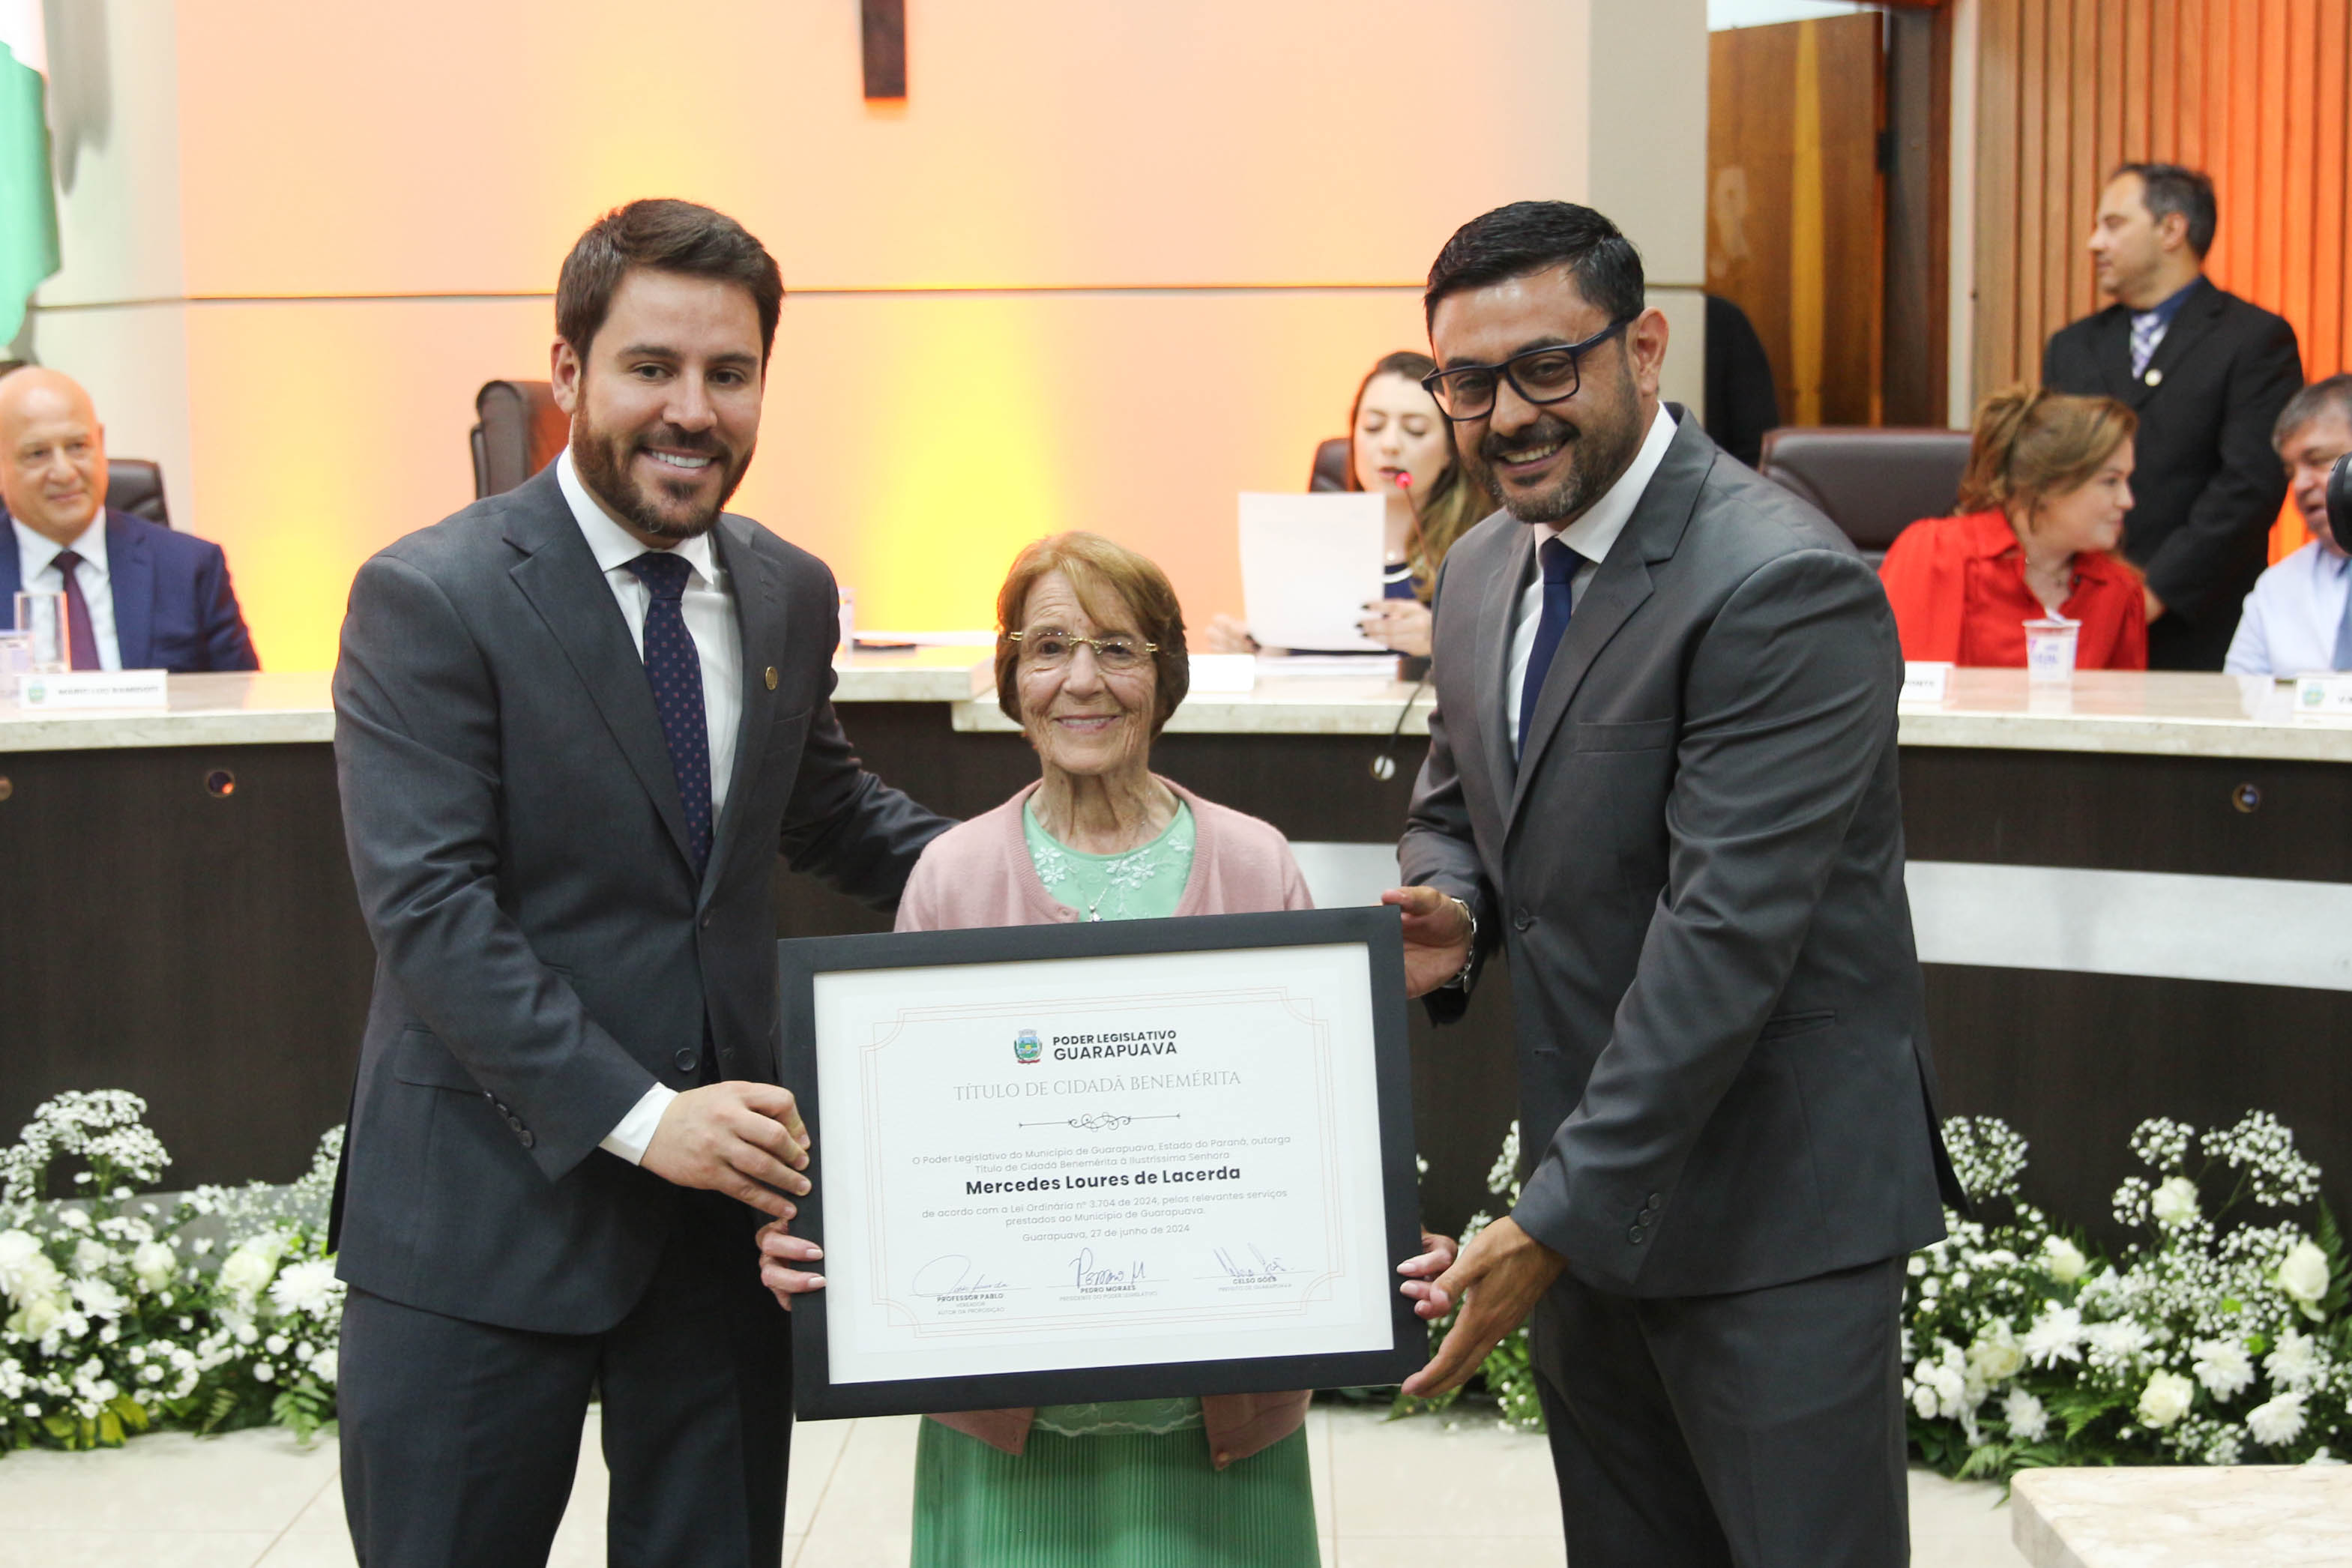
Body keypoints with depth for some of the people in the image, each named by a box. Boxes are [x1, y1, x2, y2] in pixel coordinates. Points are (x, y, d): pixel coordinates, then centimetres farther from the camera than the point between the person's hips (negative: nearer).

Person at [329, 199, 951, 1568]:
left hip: (726, 1184, 5)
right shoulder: (431, 598, -12)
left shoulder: (791, 595, 8)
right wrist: (636, 1116, -24)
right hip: (491, 1200, -5)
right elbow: (428, 906, -17)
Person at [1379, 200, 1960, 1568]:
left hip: (1775, 1202, -8)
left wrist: (1556, 1224, -24)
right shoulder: (1487, 568, 8)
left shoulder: (1780, 584, -20)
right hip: (1592, 1186, 8)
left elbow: (1725, 932, -24)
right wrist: (1452, 911, -4)